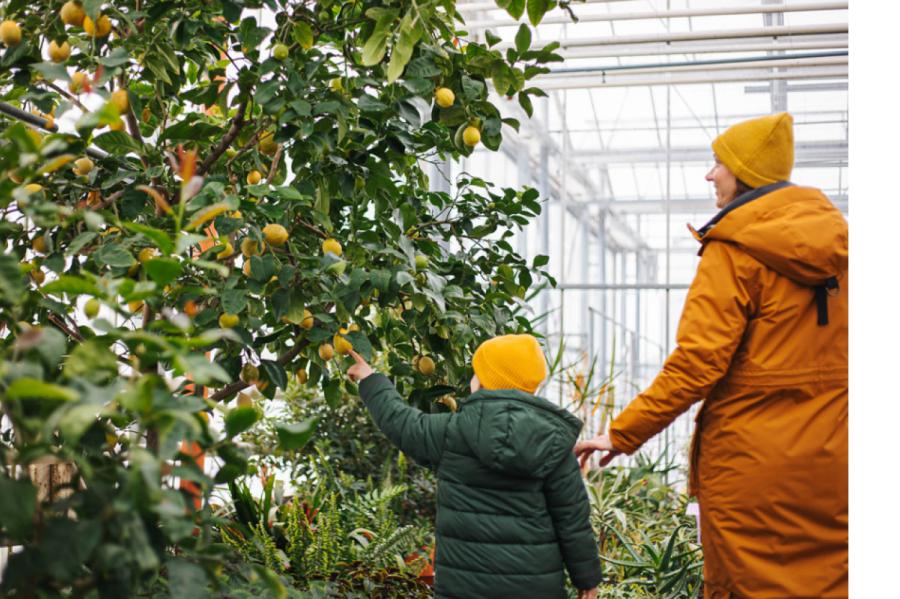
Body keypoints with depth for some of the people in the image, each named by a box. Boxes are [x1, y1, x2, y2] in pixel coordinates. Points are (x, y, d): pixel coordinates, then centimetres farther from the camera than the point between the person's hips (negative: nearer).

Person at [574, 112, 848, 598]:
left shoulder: (734, 251, -11)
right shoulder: (834, 238, 8)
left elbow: (697, 363, -18)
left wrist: (622, 435, -13)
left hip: (753, 465, -6)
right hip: (830, 462, 6)